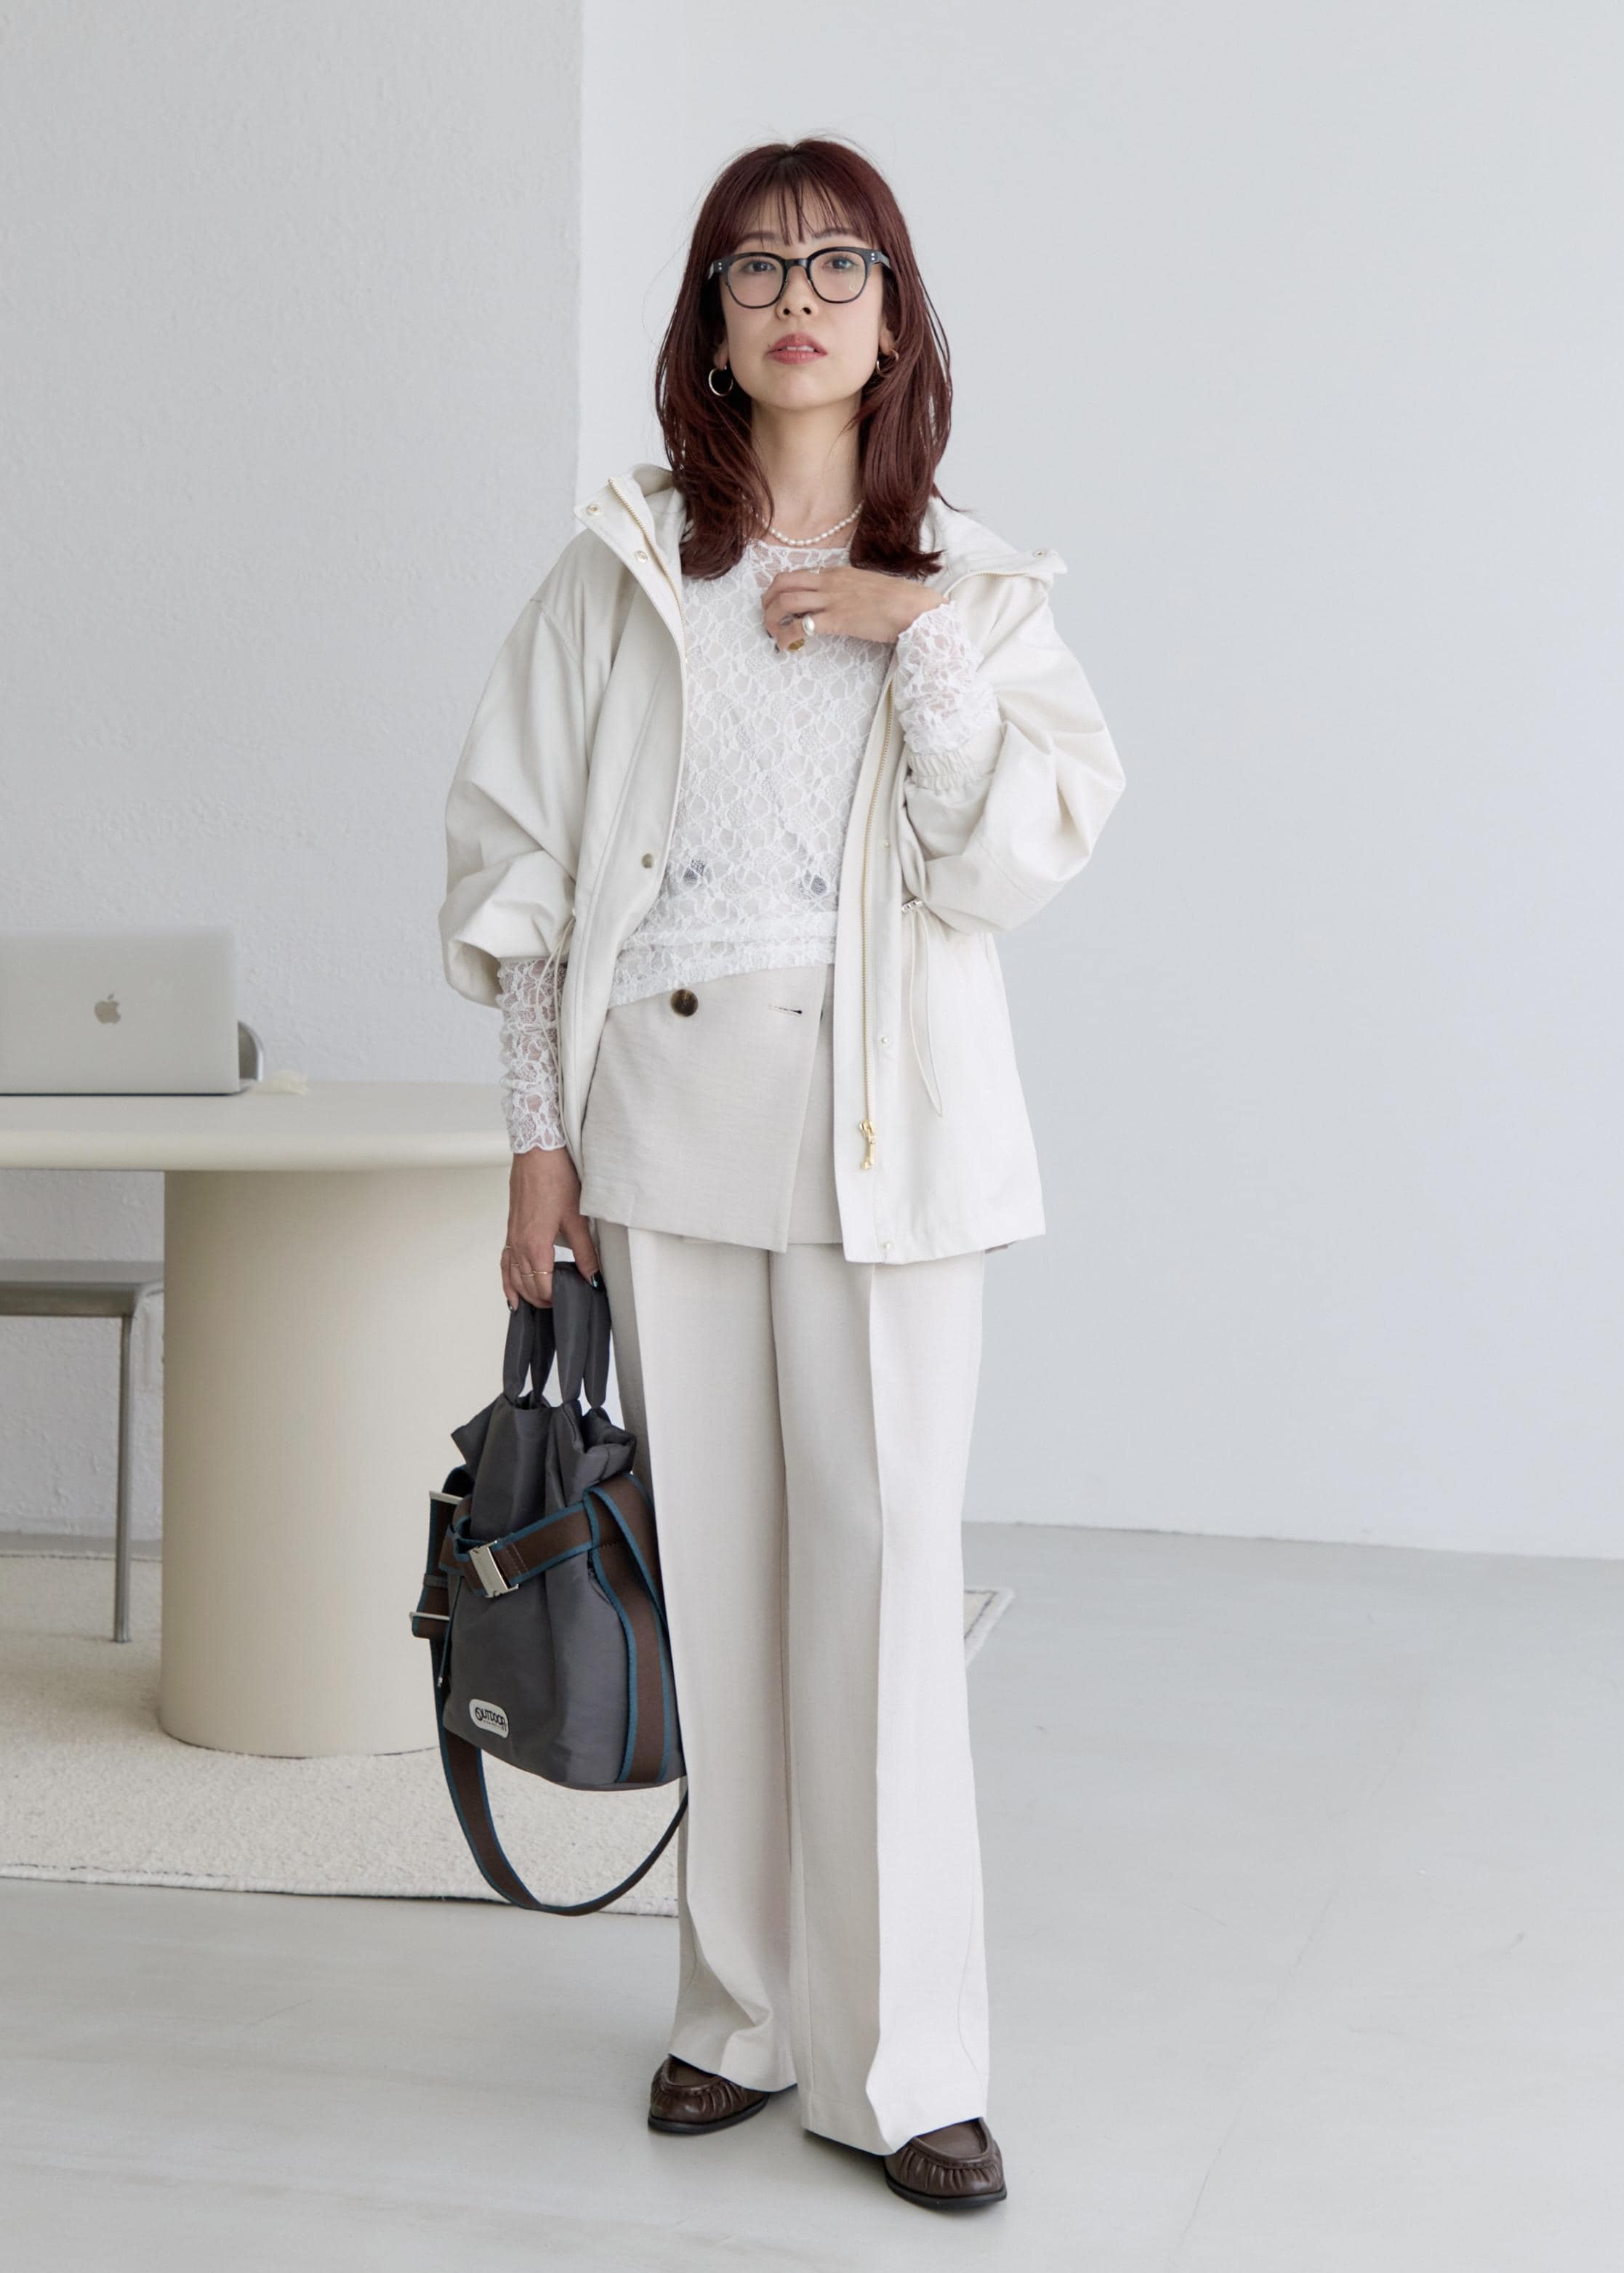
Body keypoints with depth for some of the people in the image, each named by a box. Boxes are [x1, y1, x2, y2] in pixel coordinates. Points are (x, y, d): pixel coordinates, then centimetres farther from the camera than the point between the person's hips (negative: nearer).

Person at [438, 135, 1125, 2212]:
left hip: (878, 1125, -1)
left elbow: (1018, 861, -4)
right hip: (661, 1108, 1)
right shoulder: (619, 566, 7)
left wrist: (925, 637, -10)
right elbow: (521, 854, 6)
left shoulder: (967, 584, 7)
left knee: (883, 1568, -5)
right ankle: (741, 2015, 20)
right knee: (709, 1568, 6)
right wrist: (541, 1134, 2)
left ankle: (904, 2063, 5)